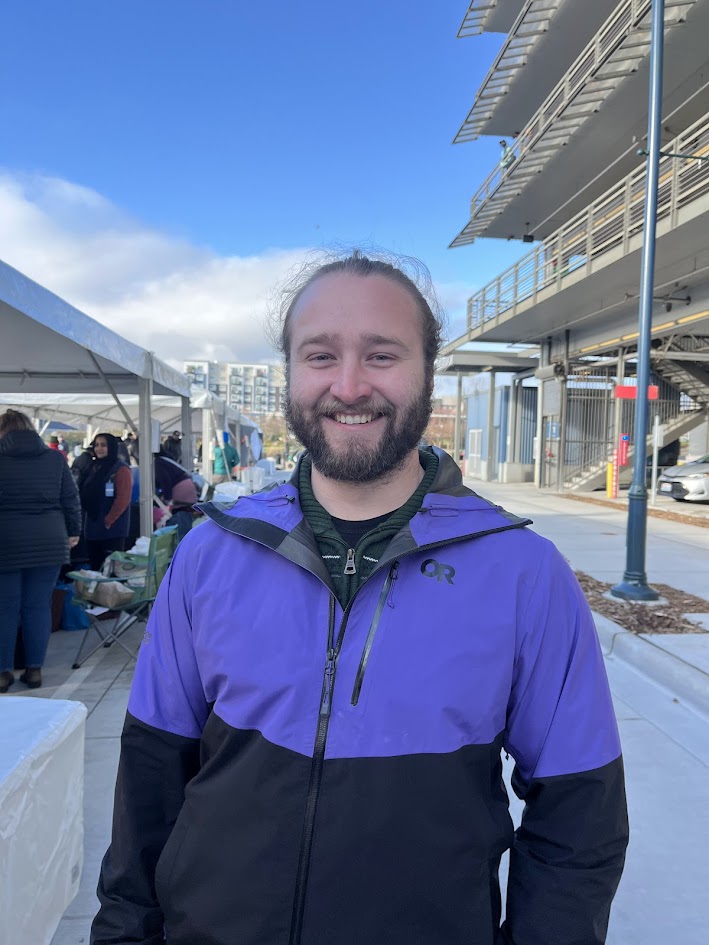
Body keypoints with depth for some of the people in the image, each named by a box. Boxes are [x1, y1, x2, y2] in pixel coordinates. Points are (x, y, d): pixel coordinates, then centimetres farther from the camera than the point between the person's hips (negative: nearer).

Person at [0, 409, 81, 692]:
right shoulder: (55, 458, 3)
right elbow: (71, 500, 4)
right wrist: (73, 531, 14)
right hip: (48, 543, 2)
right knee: (39, 606, 9)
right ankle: (35, 669, 16)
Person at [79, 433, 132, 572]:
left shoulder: (121, 469, -8)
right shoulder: (94, 467, 15)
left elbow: (123, 499, -16)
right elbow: (84, 496, 20)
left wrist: (108, 521, -16)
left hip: (112, 529, -7)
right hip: (93, 529, 7)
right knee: (95, 566, 12)